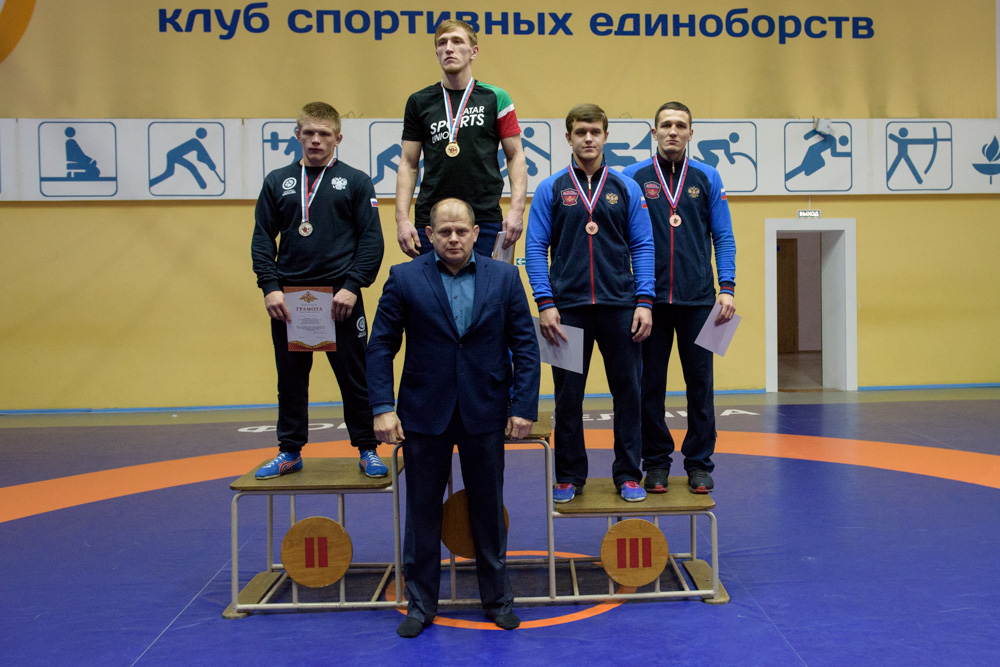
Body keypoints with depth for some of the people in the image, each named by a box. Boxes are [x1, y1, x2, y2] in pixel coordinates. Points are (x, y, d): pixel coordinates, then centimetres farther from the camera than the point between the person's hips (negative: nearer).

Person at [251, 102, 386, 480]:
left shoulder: (356, 182, 3)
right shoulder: (278, 182, 10)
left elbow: (372, 240, -2)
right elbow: (262, 238, 8)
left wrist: (352, 286, -12)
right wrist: (269, 286, -5)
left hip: (340, 296, -2)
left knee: (354, 375, 3)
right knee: (290, 378, 10)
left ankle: (367, 450, 14)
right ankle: (290, 451, 22)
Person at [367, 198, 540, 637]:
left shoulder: (504, 278, 2)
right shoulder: (404, 278, -1)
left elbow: (525, 346, 2)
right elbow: (380, 347, -2)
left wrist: (524, 406, -6)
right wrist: (382, 408, -10)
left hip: (485, 414, 1)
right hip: (424, 415, 0)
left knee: (489, 510, 12)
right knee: (422, 512, 9)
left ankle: (497, 598, 28)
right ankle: (420, 603, 24)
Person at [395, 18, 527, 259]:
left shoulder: (496, 98, 4)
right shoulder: (419, 102, 9)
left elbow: (515, 156, 4)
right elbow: (408, 164, 9)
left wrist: (516, 210, -8)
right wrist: (402, 218, -2)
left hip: (485, 219, -1)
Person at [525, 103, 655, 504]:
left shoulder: (626, 189, 7)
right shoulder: (551, 190, 4)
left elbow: (642, 247, 5)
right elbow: (536, 249, 1)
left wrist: (644, 302, -5)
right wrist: (545, 303, -9)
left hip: (619, 306, 1)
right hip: (568, 307, -1)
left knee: (627, 392, 4)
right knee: (568, 396, 6)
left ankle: (628, 475, 17)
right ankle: (569, 477, 19)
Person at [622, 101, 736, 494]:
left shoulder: (707, 178, 7)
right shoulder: (633, 178, 4)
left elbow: (723, 237, 7)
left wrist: (727, 289, -3)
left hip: (698, 300, 1)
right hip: (651, 300, 0)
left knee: (700, 383, 4)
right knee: (651, 384, 5)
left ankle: (699, 463, 15)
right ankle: (656, 462, 17)